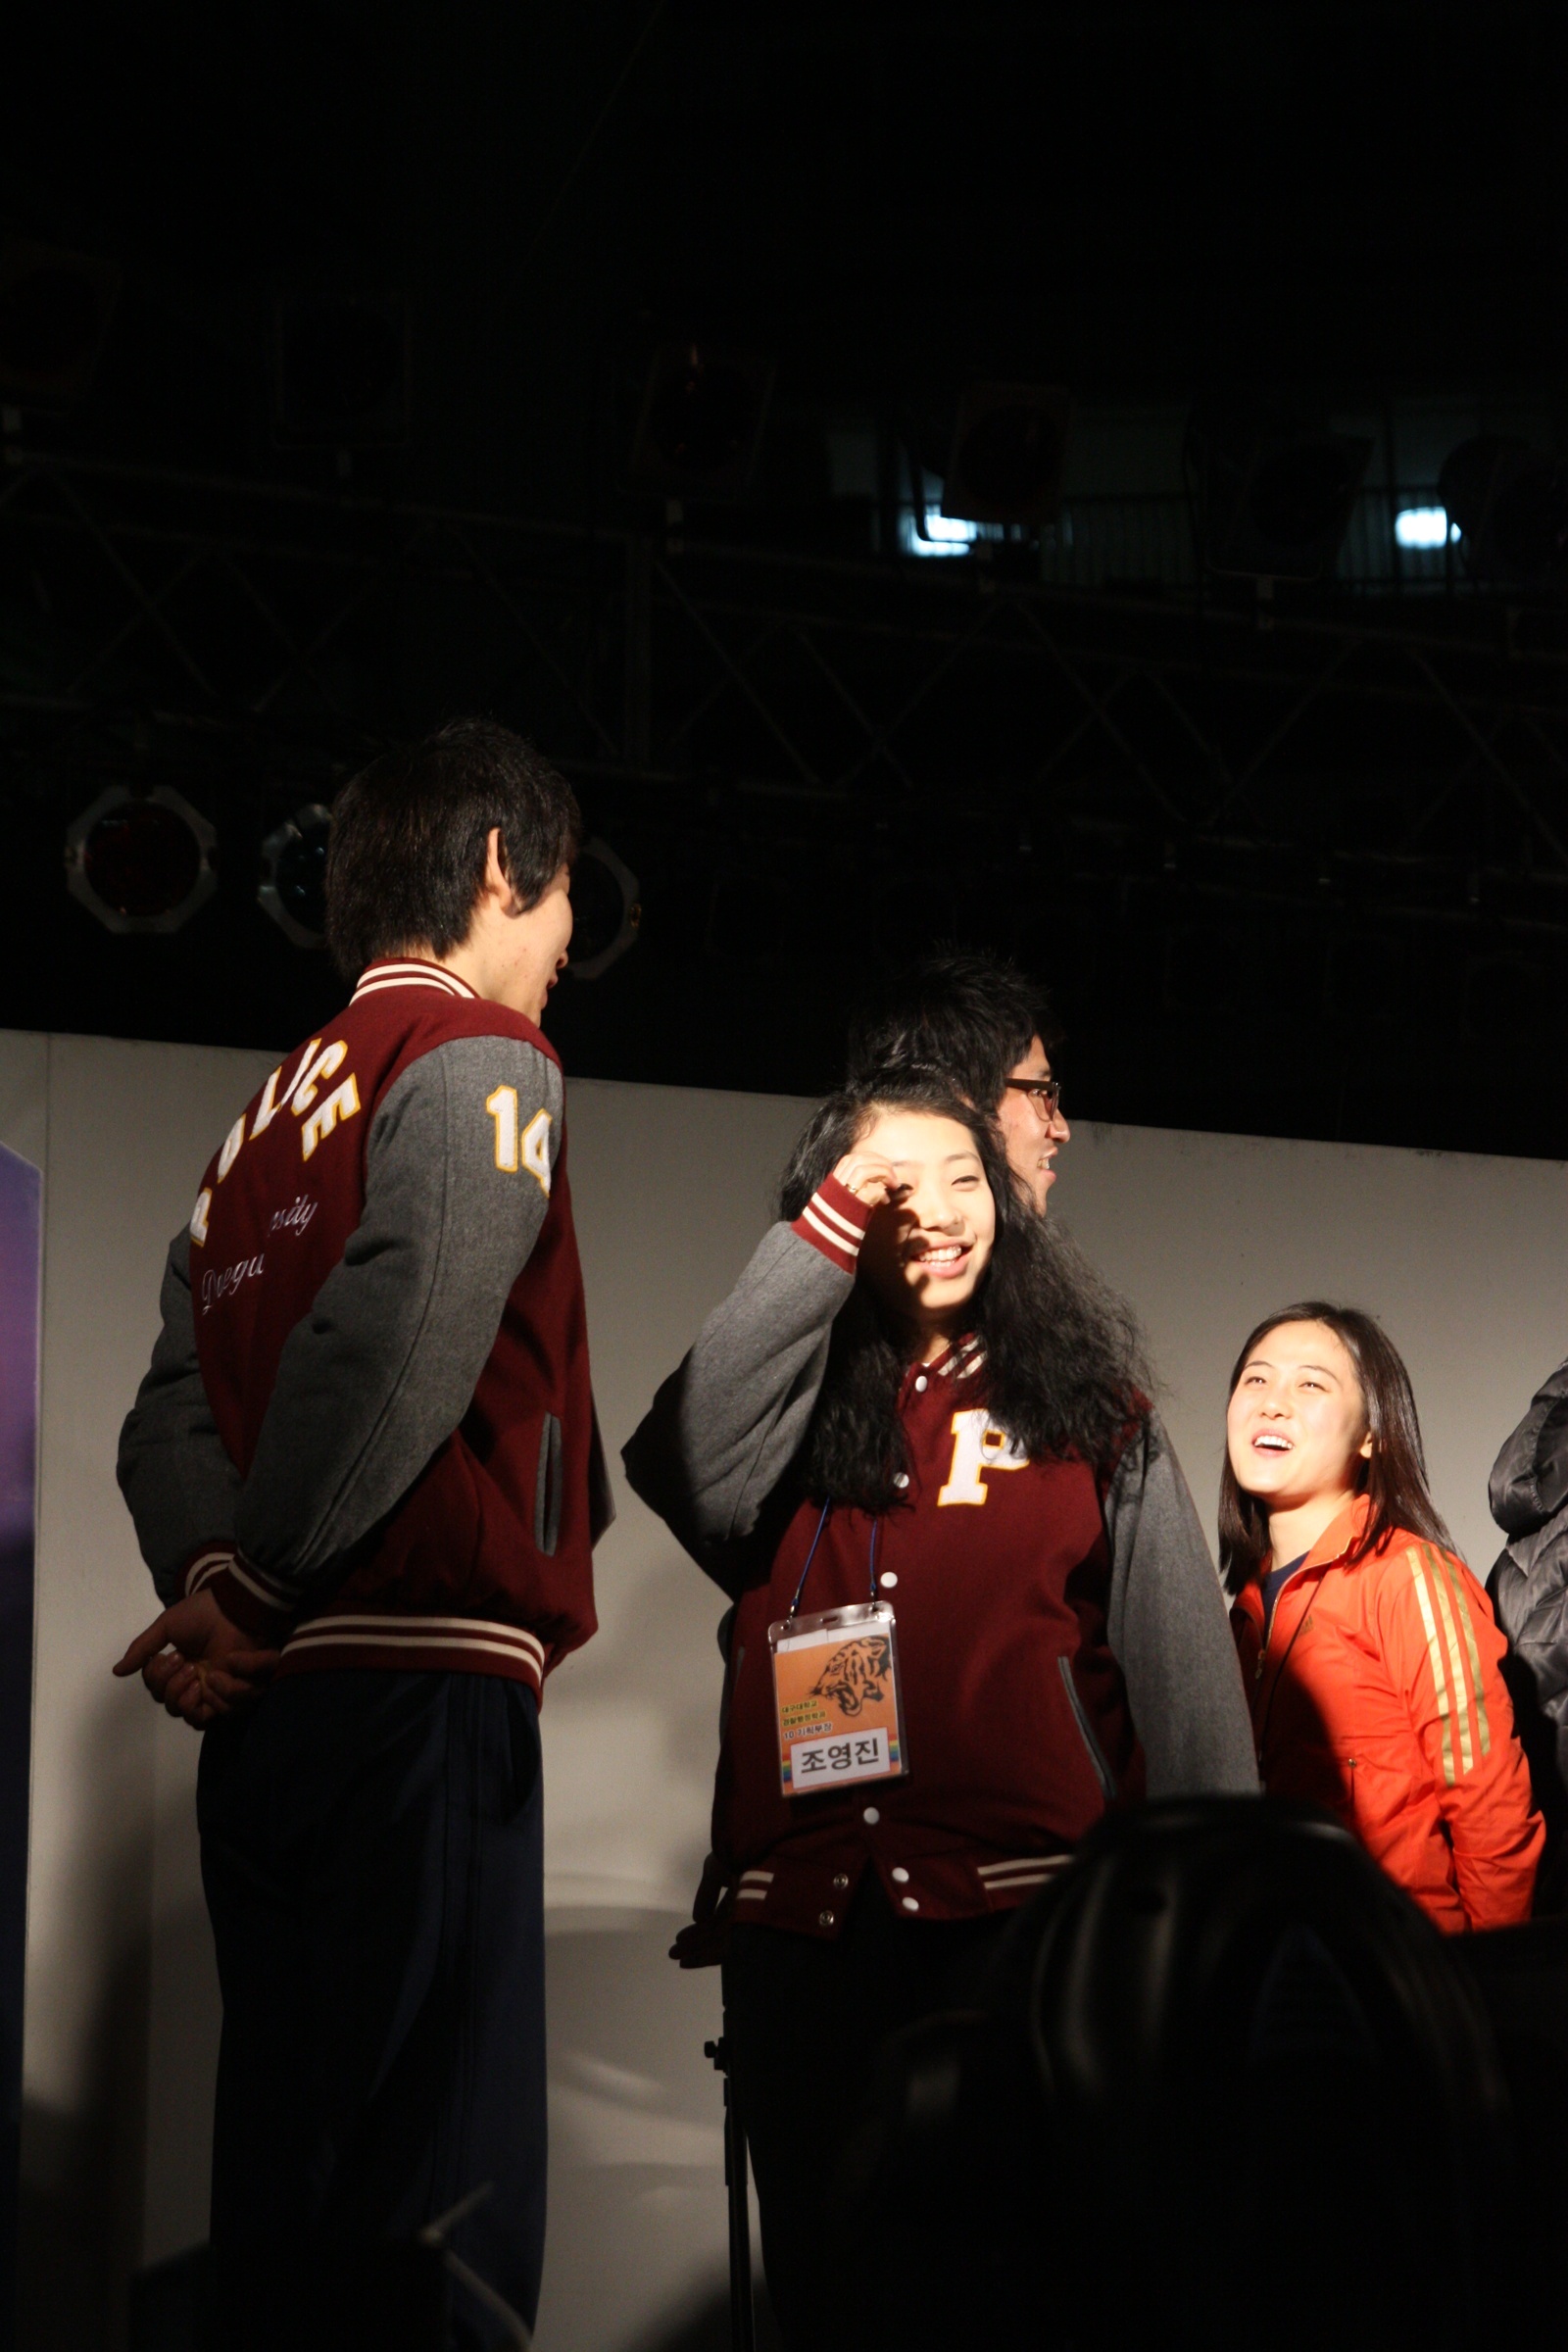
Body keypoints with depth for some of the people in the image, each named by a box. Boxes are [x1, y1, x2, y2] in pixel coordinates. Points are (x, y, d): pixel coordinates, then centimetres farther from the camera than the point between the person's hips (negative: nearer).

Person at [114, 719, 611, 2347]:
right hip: (420, 1679, -8)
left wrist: (212, 1575, -6)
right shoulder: (478, 1058, -1)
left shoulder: (277, 1103, 23)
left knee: (284, 2182, 12)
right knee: (439, 2216, -10)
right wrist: (260, 1588, -9)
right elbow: (399, 1344, -18)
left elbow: (174, 1404, 9)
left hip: (267, 1715, 8)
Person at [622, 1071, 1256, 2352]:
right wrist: (824, 1233, -9)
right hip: (801, 1922, 2)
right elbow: (682, 1468, -11)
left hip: (1027, 1913, -2)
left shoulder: (1089, 1406, 9)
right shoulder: (791, 1406, 12)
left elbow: (1184, 1669, 5)